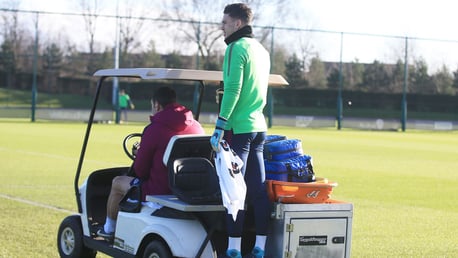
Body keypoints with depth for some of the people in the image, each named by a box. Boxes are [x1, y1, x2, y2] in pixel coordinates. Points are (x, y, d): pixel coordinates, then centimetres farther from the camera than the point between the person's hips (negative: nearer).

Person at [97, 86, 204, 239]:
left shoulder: (154, 129, -15)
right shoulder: (197, 127, 1)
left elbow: (140, 170, -8)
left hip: (159, 192, -6)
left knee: (118, 182, 22)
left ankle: (109, 229, 39)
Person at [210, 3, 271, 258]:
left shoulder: (237, 48, -10)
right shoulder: (262, 50, 17)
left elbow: (232, 90, -18)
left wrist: (220, 126, -18)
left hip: (239, 128, -8)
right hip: (259, 127, 8)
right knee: (258, 189, 7)